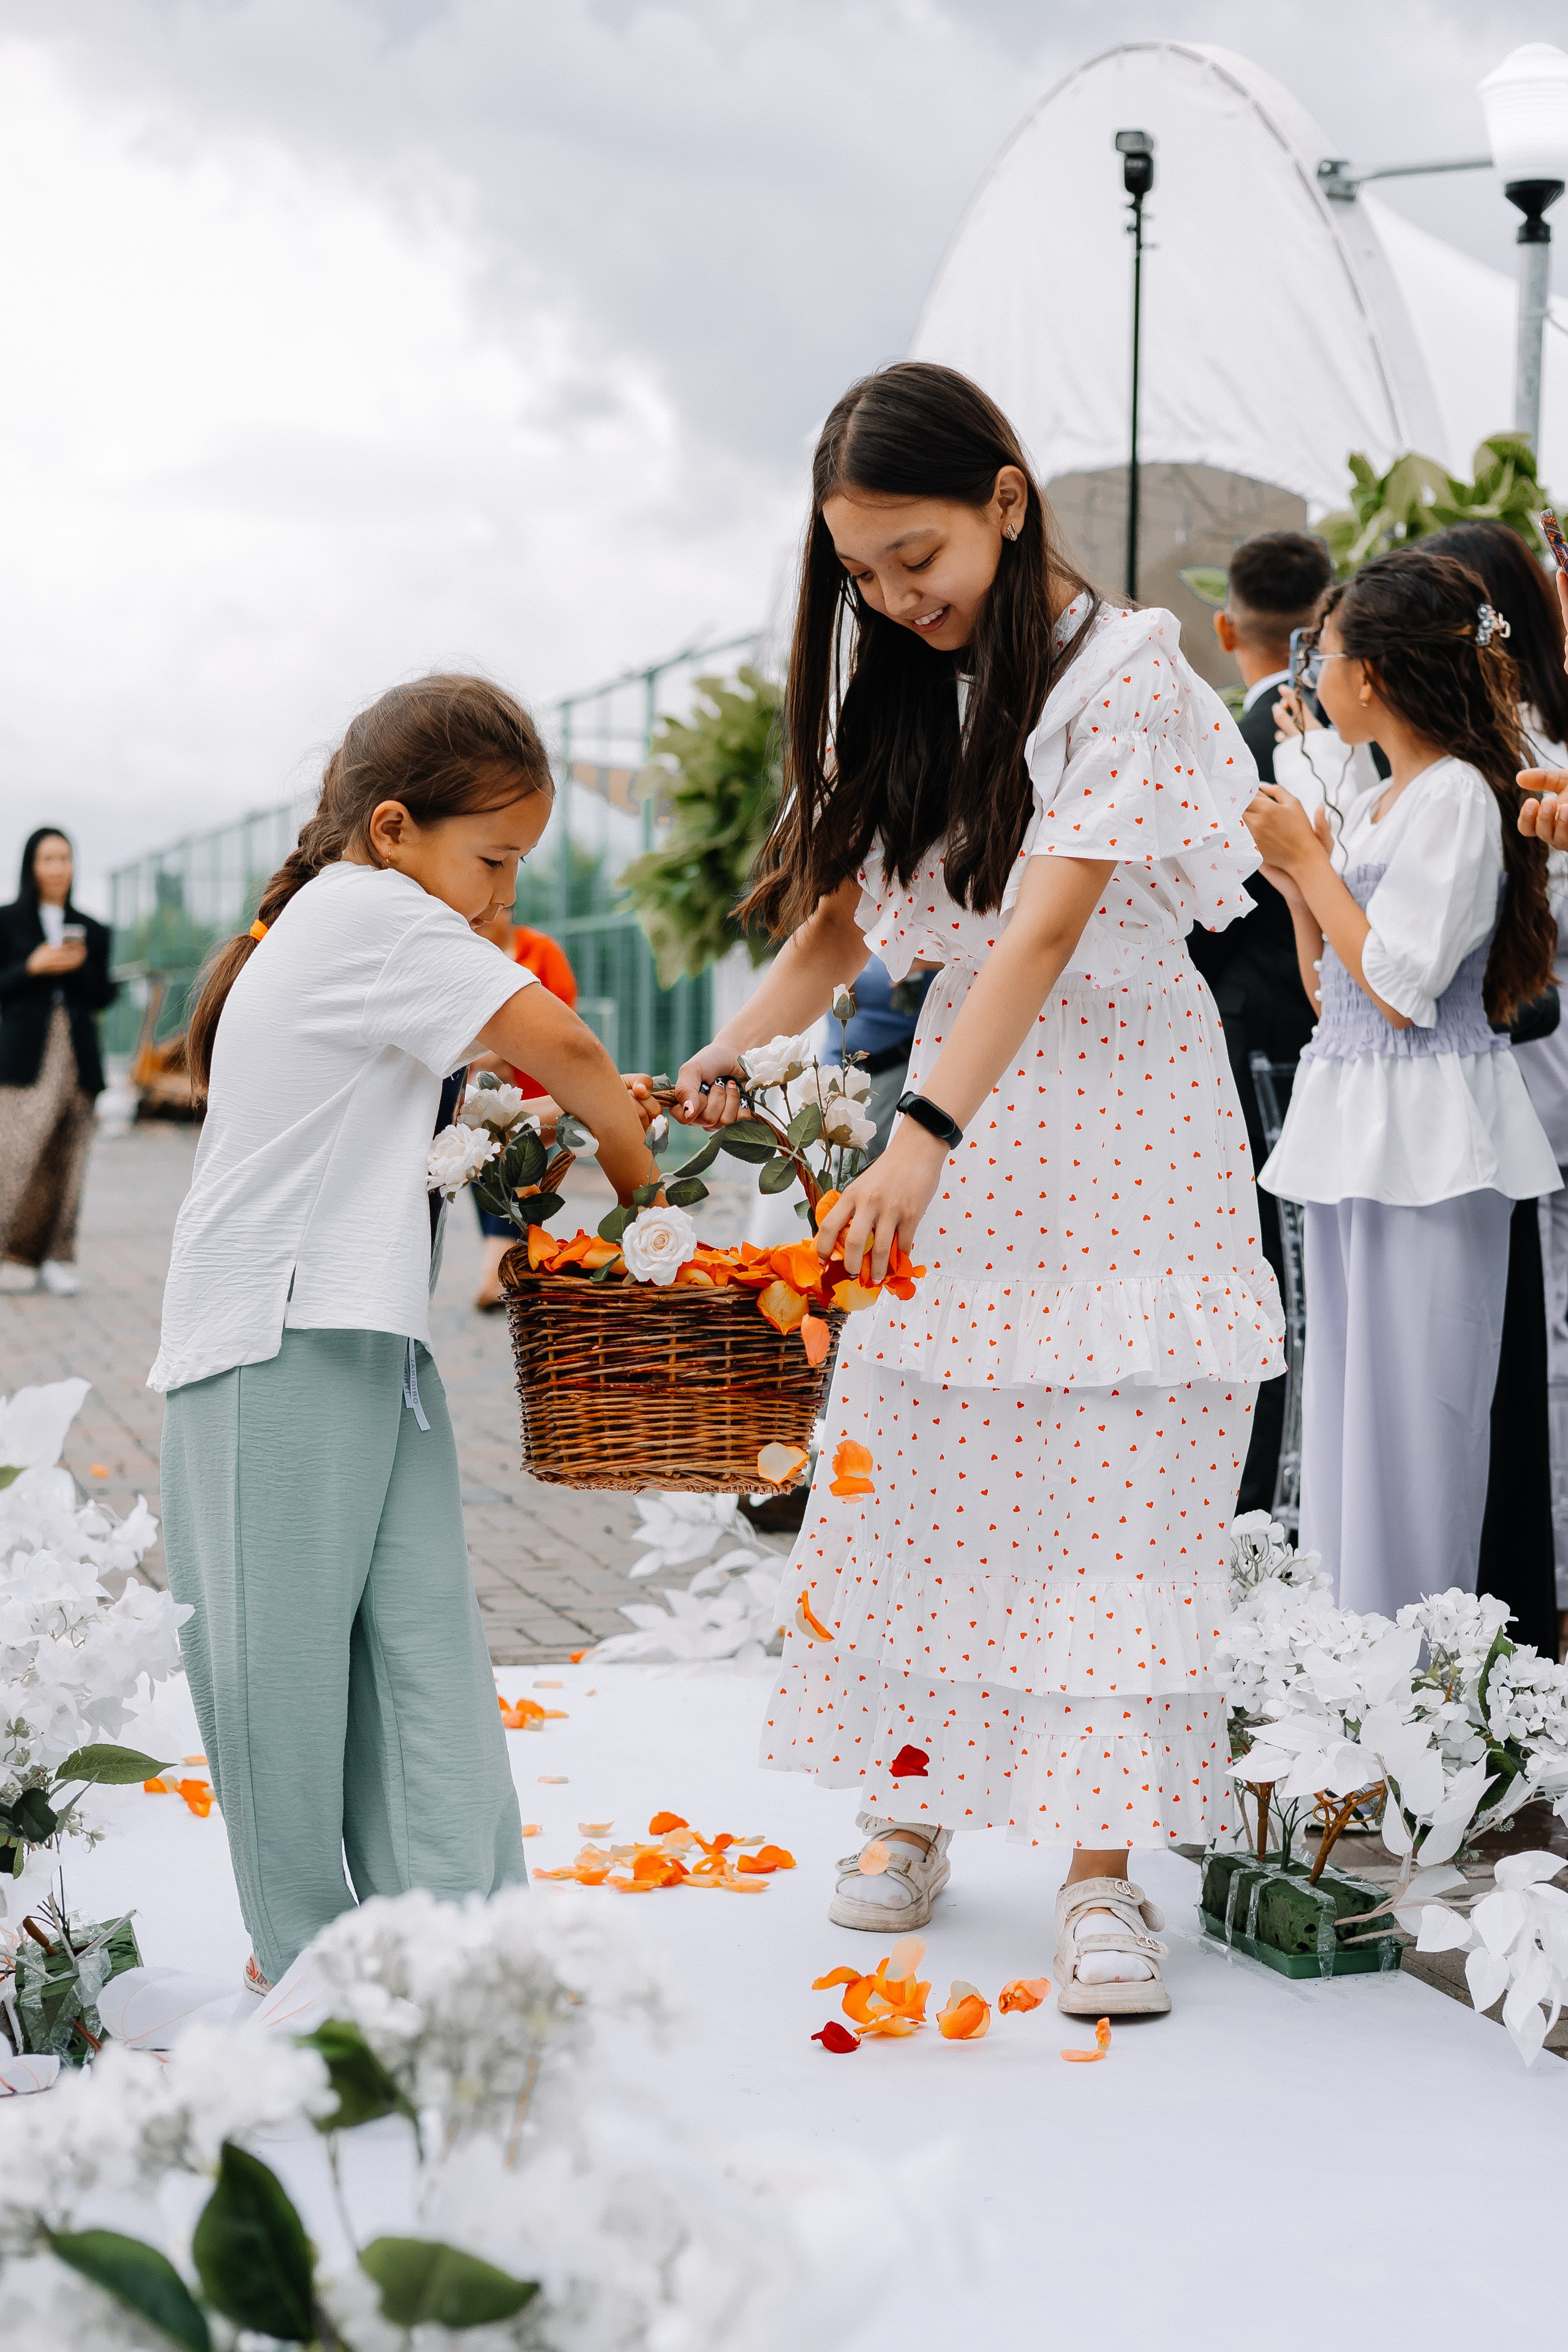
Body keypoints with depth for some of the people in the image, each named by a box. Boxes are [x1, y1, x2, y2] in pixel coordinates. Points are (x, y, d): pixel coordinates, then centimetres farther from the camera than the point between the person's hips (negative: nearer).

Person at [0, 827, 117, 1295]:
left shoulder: (91, 931, 16)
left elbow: (103, 997, 11)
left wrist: (81, 967, -6)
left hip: (77, 1056, 3)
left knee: (66, 1160, -1)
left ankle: (56, 1260, 4)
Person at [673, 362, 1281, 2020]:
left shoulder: (1125, 668, -14)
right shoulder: (898, 695, 8)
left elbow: (1048, 925, -26)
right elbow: (842, 918, 7)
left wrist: (925, 1136, -35)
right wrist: (732, 1052, -12)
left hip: (1121, 1123, -6)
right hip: (954, 1105, 6)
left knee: (1114, 1495, -6)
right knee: (920, 1475, 7)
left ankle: (1100, 1869, -1)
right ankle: (911, 1799, 21)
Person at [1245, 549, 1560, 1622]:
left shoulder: (1458, 796, -12)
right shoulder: (1375, 803, 15)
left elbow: (1400, 990, -18)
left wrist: (1310, 860, -10)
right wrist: (1296, 878, 6)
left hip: (1427, 1134, -9)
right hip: (1352, 1123, 9)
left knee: (1414, 1410, -5)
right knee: (1348, 1397, 12)